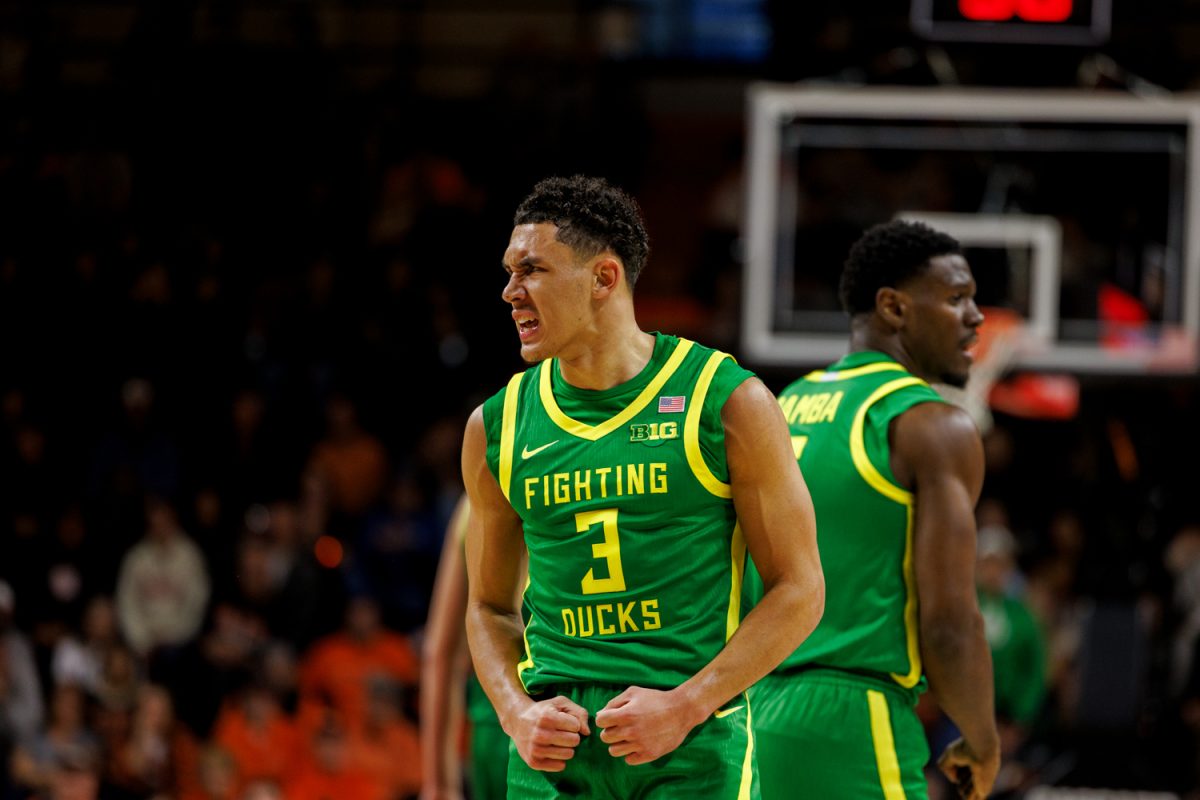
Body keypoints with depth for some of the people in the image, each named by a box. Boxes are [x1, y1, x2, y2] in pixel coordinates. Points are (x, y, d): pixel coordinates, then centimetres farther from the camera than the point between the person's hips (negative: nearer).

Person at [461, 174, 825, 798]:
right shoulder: (496, 429, 9)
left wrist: (685, 707, -11)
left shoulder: (726, 403, -2)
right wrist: (517, 713, -1)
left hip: (694, 747, -3)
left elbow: (798, 590, 0)